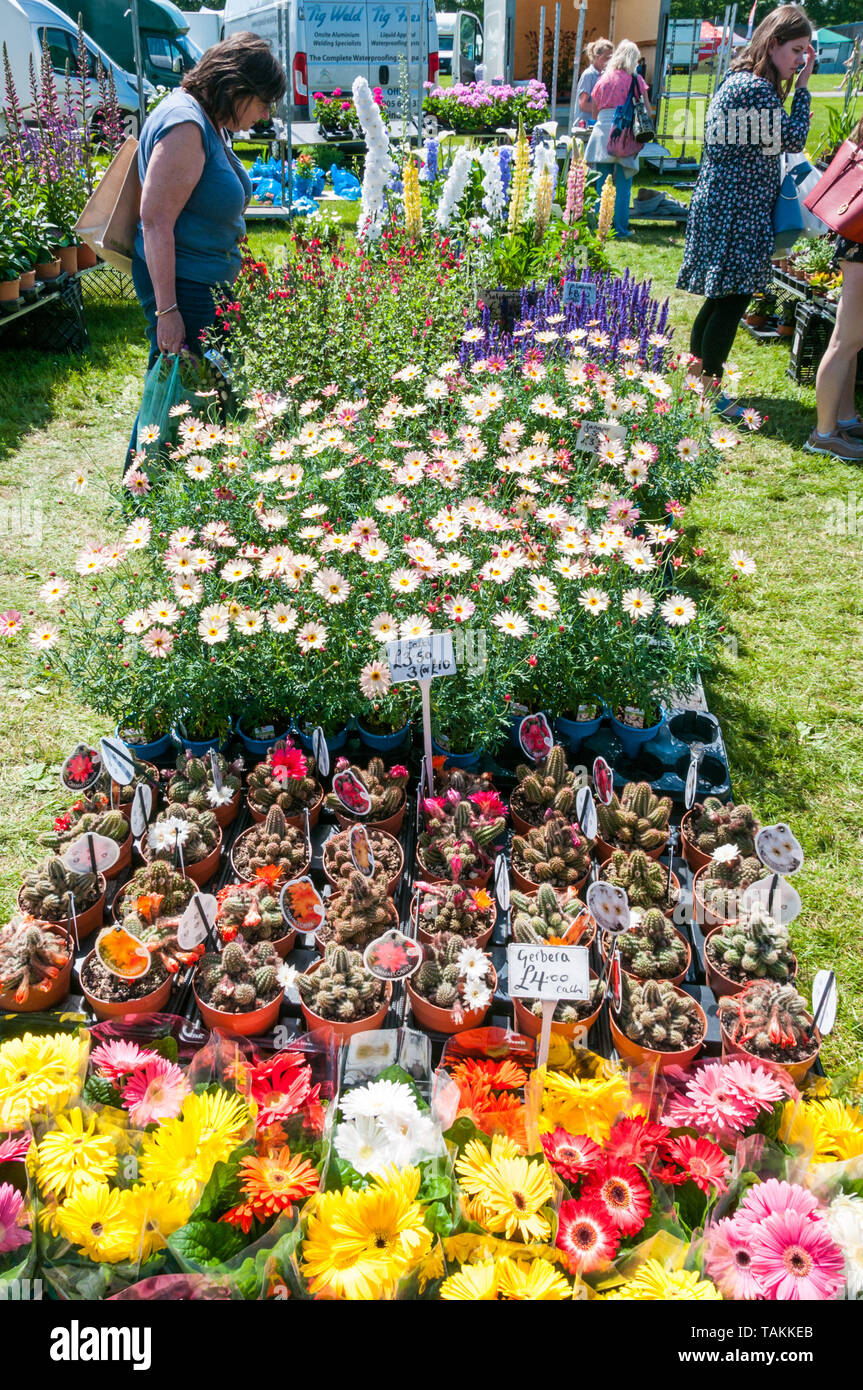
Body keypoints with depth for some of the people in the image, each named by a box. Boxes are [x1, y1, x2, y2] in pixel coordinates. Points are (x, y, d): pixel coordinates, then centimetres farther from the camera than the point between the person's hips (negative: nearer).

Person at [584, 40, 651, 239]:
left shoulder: (603, 79, 12)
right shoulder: (635, 79, 2)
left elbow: (594, 112, 19)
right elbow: (646, 111, 4)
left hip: (602, 131, 3)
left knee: (602, 185, 7)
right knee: (623, 185, 1)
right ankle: (620, 228, 0)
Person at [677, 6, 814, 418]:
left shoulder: (736, 81, 15)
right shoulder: (757, 89, -17)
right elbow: (793, 138, -9)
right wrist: (803, 85, -4)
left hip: (720, 202, 10)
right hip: (738, 210, -10)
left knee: (720, 297, 15)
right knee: (733, 300, -7)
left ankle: (696, 373, 25)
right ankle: (711, 393, -1)